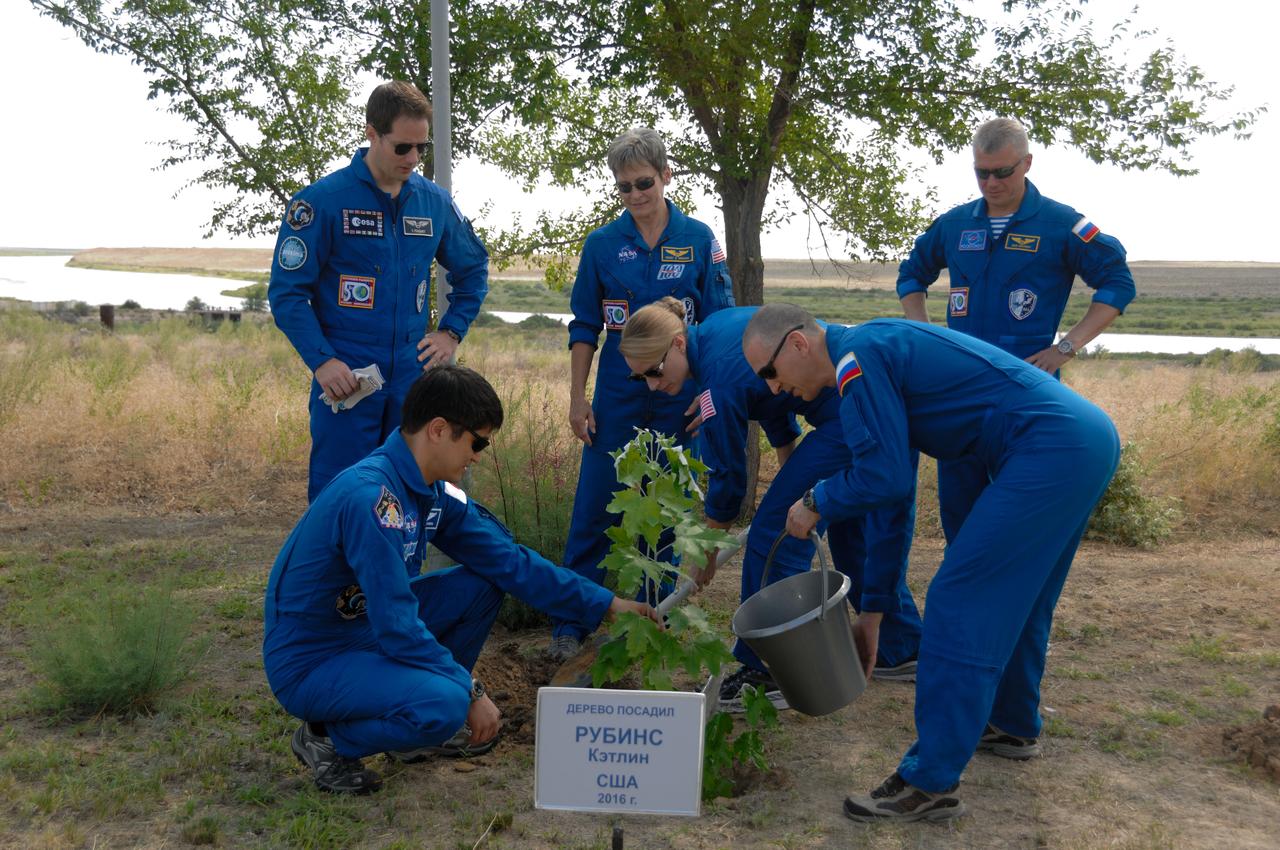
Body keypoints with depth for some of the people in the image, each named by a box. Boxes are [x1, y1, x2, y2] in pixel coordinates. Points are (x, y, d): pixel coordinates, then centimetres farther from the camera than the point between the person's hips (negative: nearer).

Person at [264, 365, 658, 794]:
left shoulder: (432, 492, 0)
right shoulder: (369, 496, -28)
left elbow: (510, 561, 5)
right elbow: (397, 626, -28)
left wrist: (606, 604, 5)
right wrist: (471, 692, -19)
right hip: (309, 663, -9)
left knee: (483, 583, 4)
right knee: (445, 703, -31)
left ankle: (424, 728, 12)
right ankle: (327, 740, -2)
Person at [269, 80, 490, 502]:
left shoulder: (435, 202, 7)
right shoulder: (322, 200, -7)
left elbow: (474, 268, 22)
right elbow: (287, 291, -6)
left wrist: (452, 331, 10)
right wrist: (321, 361, -15)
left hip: (414, 377, 4)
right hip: (346, 379, -4)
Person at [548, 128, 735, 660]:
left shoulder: (698, 240, 0)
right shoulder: (602, 245, 1)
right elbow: (584, 327, 5)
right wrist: (578, 398, 1)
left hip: (680, 397, 0)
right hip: (617, 396, 0)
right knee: (595, 510, 0)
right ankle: (571, 624, 11)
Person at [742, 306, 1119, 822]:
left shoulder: (857, 359, -11)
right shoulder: (876, 353, 20)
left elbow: (884, 479, -17)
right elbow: (885, 486, 24)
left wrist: (815, 504, 3)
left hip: (1050, 450, -10)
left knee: (960, 604, -7)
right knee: (1017, 599, 24)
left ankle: (930, 784, -2)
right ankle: (1013, 725, 43)